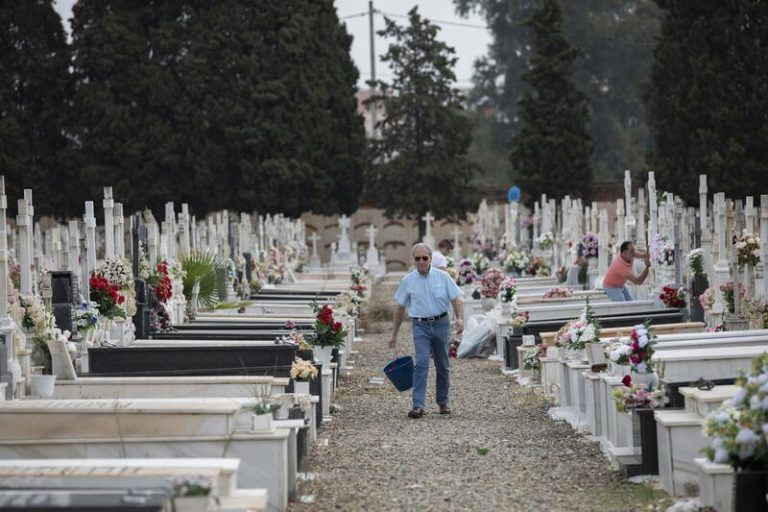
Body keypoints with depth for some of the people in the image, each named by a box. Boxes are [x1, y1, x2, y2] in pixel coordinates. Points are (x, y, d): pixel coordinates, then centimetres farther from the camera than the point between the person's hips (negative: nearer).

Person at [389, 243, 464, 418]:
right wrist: (394, 335, 10)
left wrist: (460, 318, -19)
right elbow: (400, 308, 8)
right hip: (421, 326, -1)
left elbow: (455, 299, -1)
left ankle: (443, 401, 26)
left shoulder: (443, 277, 0)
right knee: (421, 364, -15)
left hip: (441, 324, 1)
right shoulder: (408, 281, 1)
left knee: (443, 366, 10)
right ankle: (418, 406, -21)